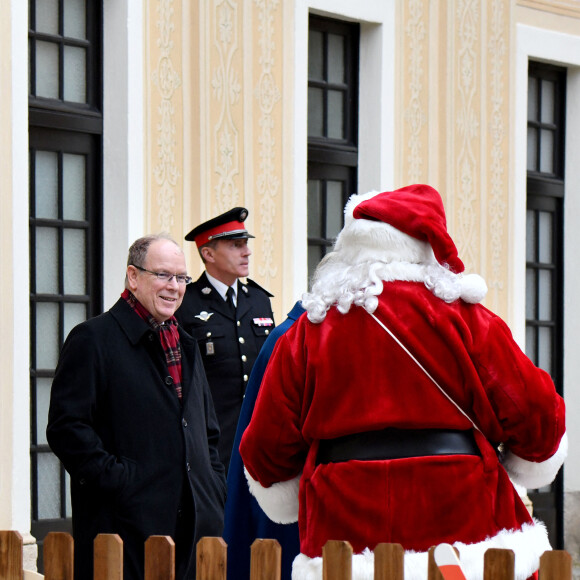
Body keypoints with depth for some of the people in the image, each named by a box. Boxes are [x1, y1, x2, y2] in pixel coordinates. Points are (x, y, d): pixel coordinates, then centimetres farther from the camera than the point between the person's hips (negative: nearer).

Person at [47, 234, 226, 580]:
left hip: (196, 525, 7)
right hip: (127, 525, -7)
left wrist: (216, 492, 13)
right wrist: (114, 480, -17)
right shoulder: (93, 339, -3)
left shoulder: (186, 345, 22)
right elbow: (65, 428, -11)